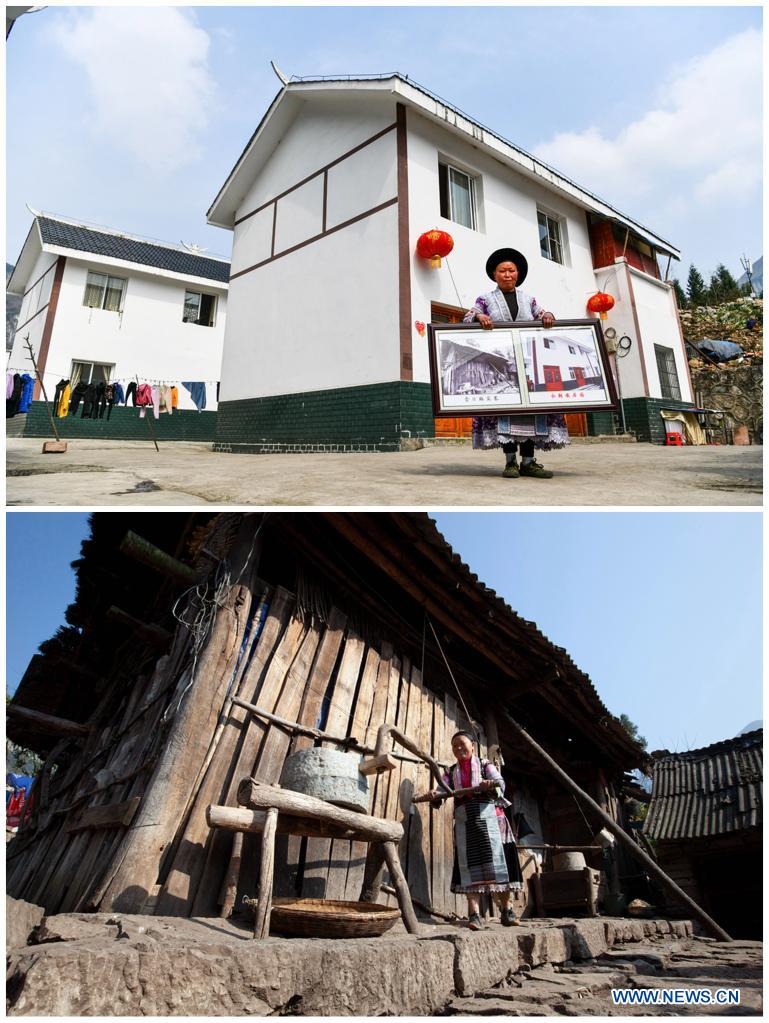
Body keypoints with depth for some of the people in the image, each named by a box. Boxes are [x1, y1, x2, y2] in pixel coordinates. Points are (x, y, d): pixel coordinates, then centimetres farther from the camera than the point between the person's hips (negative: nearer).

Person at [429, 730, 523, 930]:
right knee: (468, 863, -6)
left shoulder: (485, 765, 8)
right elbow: (442, 790, 1)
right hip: (463, 819, 2)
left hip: (488, 815, -2)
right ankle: (474, 914, -8)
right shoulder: (451, 772, 15)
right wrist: (434, 795, -23)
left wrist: (491, 785, -31)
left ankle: (507, 910, 8)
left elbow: (500, 783, -8)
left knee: (497, 861, -2)